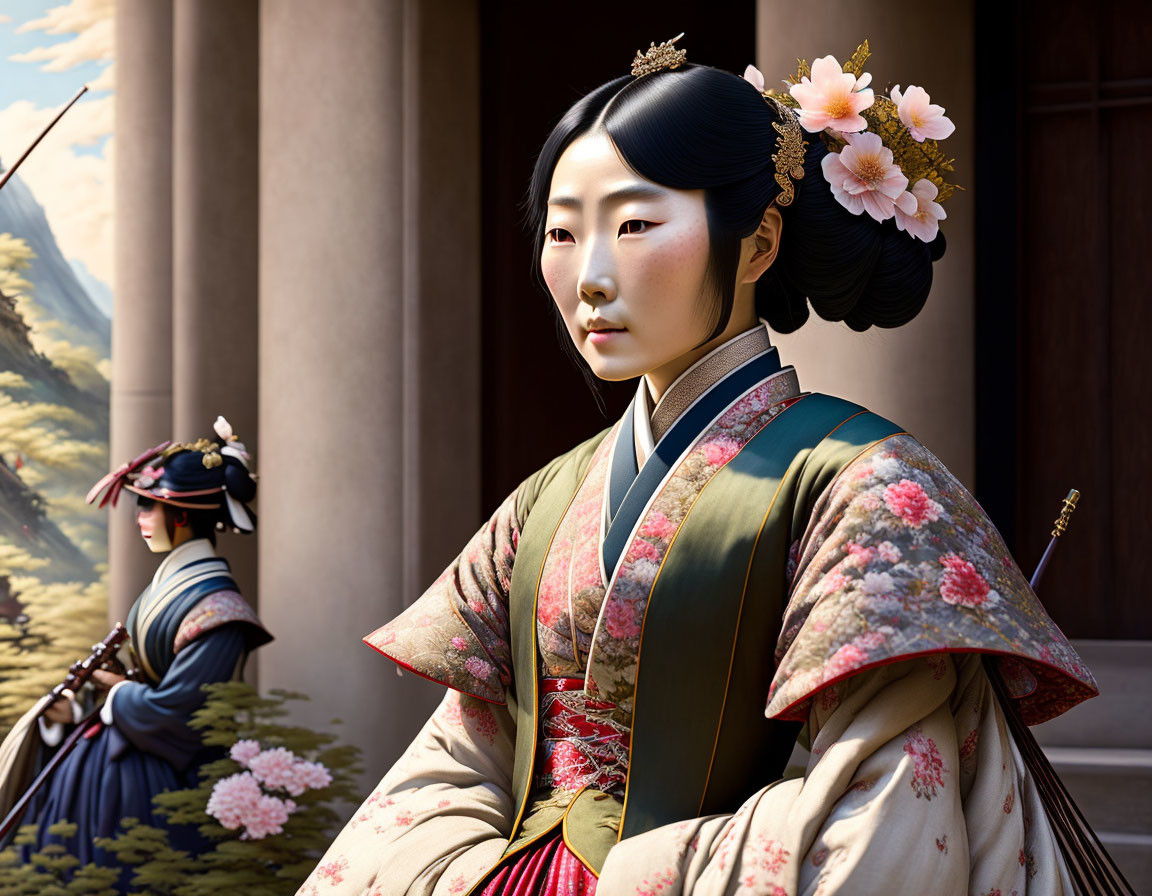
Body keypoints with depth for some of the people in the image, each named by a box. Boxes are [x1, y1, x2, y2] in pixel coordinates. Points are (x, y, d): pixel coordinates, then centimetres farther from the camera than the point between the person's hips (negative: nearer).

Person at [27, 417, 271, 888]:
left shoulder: (213, 607, -22)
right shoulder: (172, 580, 8)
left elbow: (169, 712, -25)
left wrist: (118, 694, -7)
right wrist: (77, 708, 2)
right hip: (120, 752, 9)